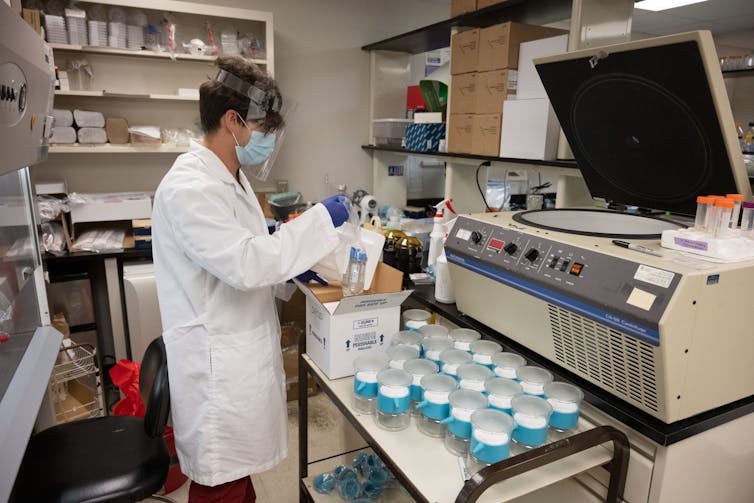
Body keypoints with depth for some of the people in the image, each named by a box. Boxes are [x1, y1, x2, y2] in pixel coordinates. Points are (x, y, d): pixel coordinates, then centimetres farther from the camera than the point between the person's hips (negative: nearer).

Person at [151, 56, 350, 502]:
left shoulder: (231, 177, 9)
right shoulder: (189, 188, -23)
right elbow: (244, 263, -29)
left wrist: (296, 266, 8)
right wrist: (319, 220, -23)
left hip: (243, 347, 9)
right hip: (218, 359, -9)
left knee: (239, 465, 25)